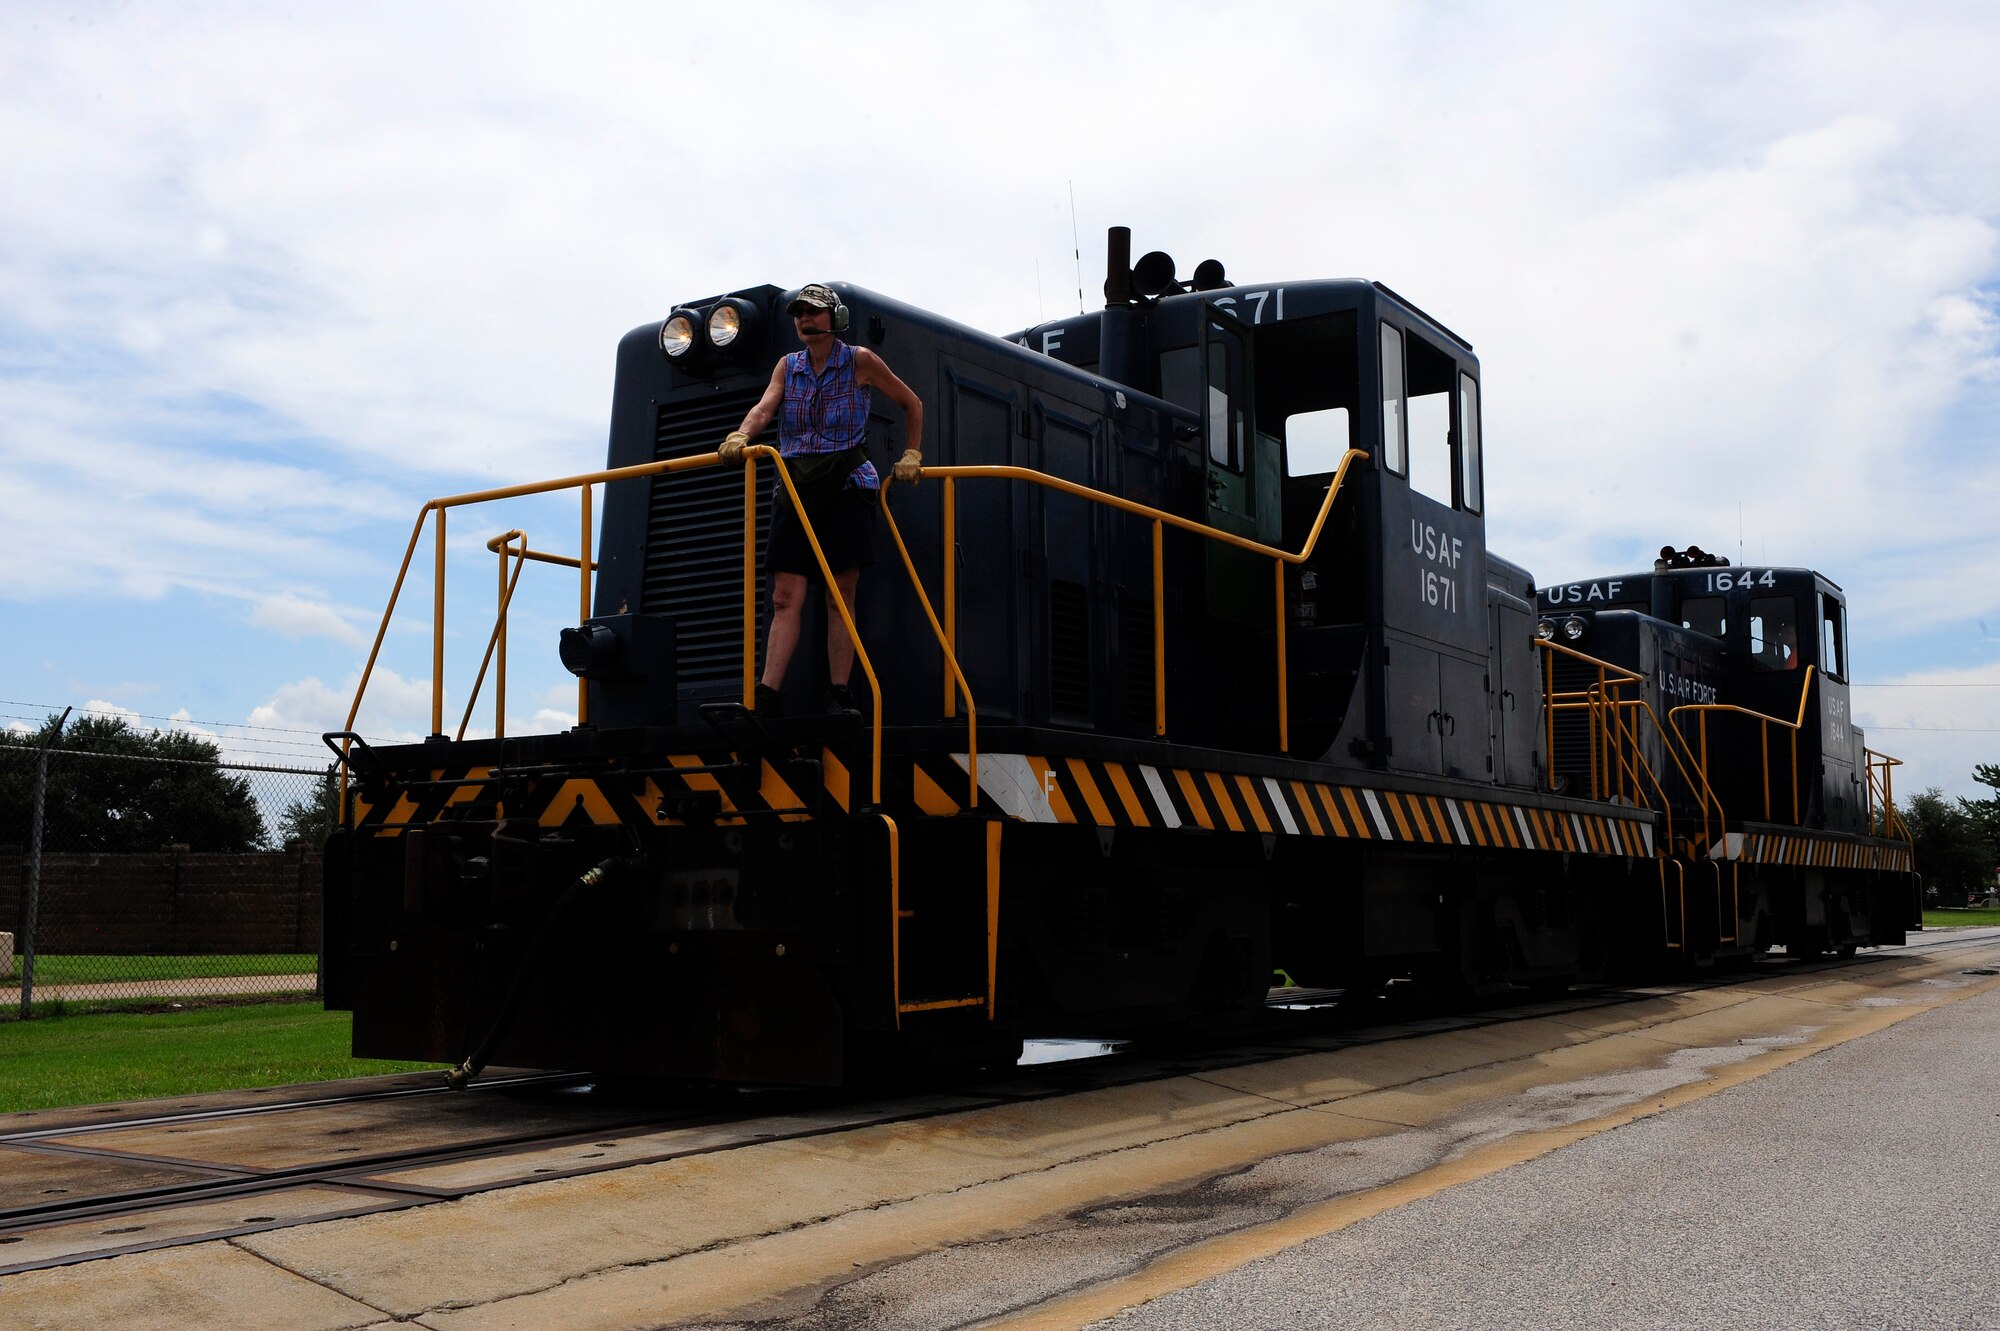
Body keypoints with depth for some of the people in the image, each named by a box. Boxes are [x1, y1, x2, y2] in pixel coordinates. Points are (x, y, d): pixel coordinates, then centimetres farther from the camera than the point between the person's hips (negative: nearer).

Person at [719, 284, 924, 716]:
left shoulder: (860, 361, 3)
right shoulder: (788, 366, 13)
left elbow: (912, 404, 13)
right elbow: (765, 407, -5)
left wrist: (911, 456, 7)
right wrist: (742, 435, -25)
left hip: (847, 485, -3)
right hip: (797, 488, 3)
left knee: (840, 598, -5)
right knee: (786, 598, -5)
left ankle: (839, 697, -3)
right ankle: (767, 697, -11)